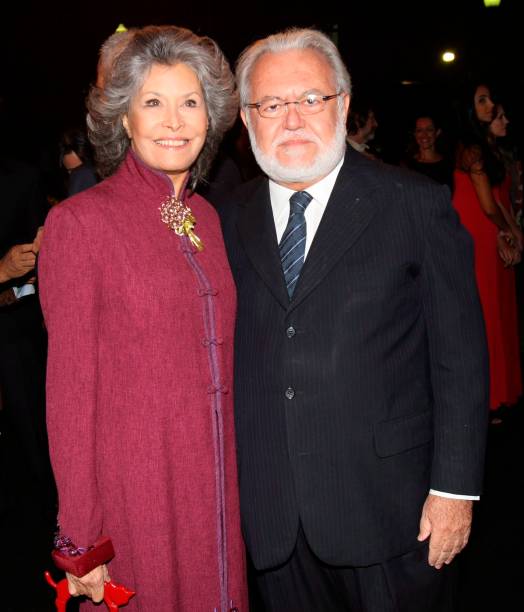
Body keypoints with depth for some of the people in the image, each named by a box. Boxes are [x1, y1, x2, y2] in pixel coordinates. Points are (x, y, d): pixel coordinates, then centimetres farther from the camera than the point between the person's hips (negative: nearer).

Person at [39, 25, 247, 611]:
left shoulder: (205, 217, 7)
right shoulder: (80, 221, -12)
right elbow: (70, 386, -11)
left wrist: (234, 470, 10)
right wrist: (78, 538, -10)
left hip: (216, 482, 6)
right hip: (132, 490, -5)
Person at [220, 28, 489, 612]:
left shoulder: (416, 204, -5)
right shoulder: (234, 218, 5)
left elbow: (460, 355, -6)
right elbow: (228, 352, 8)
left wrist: (455, 487, -8)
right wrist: (228, 474, 6)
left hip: (385, 504, -3)